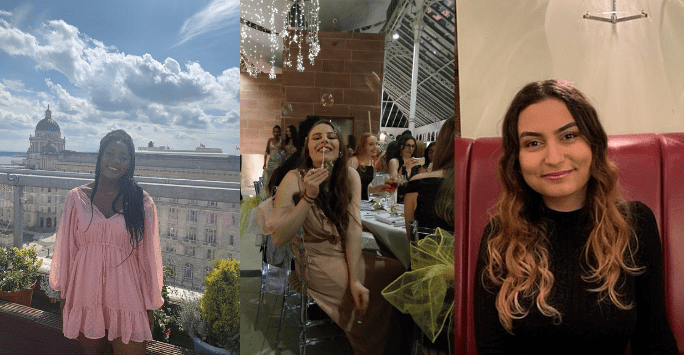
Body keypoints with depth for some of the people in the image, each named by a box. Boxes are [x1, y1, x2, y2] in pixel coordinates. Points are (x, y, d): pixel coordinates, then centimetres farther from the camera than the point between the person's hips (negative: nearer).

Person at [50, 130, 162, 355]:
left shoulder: (142, 203, -2)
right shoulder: (78, 197, 3)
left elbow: (148, 257, -1)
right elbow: (66, 249, 8)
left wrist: (150, 307, 1)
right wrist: (64, 296, 9)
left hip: (125, 294, -2)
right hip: (86, 290, 2)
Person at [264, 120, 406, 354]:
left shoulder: (350, 177, -4)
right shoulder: (294, 180, -16)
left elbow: (353, 230, -11)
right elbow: (278, 239, -23)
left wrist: (355, 280, -21)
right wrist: (309, 196, -31)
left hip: (345, 256, 5)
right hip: (313, 261, -5)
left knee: (396, 270, -6)